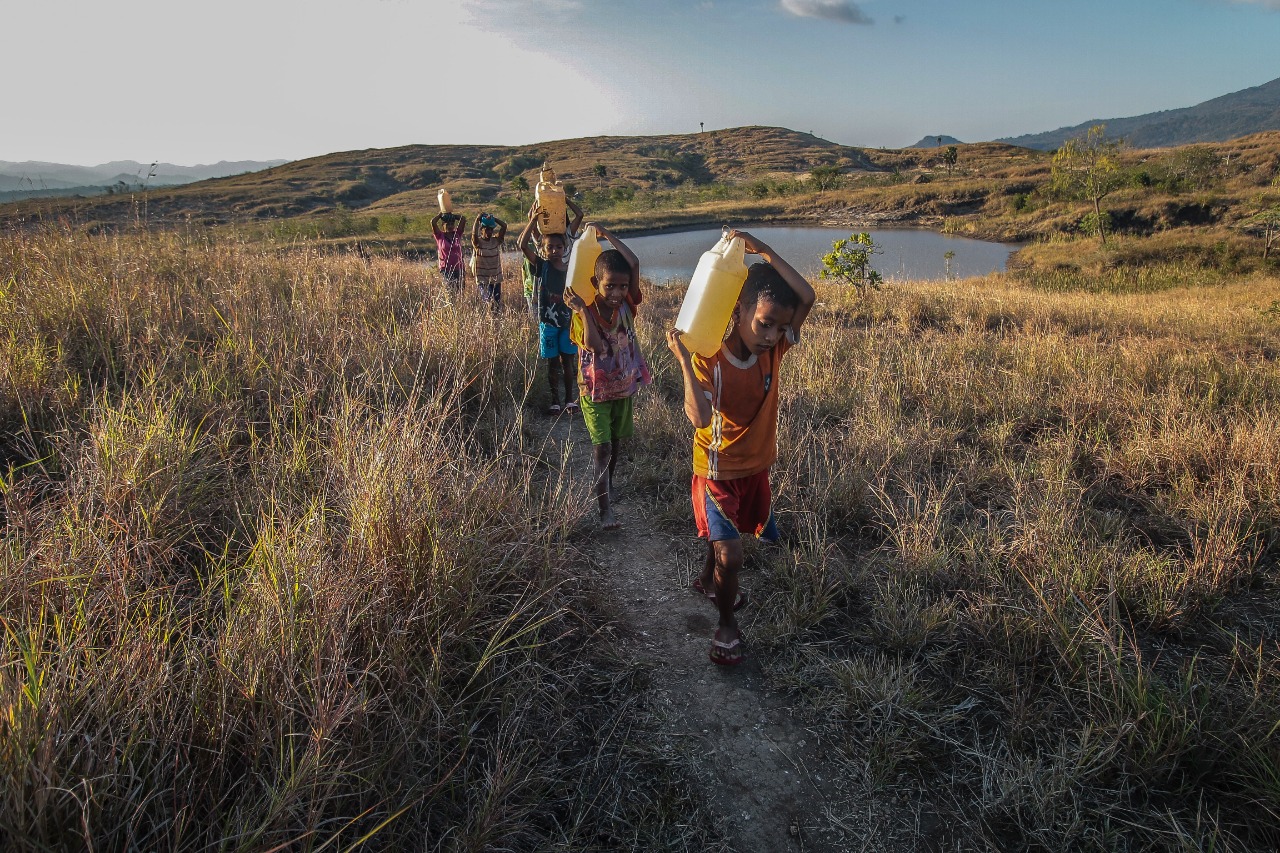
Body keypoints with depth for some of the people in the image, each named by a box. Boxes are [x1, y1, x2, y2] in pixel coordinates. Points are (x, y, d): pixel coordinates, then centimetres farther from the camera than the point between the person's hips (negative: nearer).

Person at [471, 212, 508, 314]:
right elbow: (474, 233, -28)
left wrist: (493, 218, -6)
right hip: (482, 280, -4)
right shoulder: (478, 242, -7)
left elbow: (504, 226, -8)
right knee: (491, 303, -17)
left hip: (496, 278, 4)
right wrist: (477, 220, -17)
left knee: (498, 304, 7)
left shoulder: (496, 240, 2)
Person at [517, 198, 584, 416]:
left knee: (568, 361, 10)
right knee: (552, 363, 8)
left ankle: (570, 399, 21)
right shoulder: (541, 266, -8)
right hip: (548, 322, -2)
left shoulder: (572, 268, -1)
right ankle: (555, 400, 19)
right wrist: (534, 218, -19)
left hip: (568, 320, 2)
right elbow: (522, 244, -17)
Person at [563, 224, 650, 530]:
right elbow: (595, 345, -33)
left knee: (615, 443, 20)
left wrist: (607, 235, -17)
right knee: (602, 448, -10)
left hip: (623, 388, 4)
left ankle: (607, 485, 43)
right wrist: (582, 309, -32)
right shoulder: (584, 314, -16)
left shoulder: (627, 304, -8)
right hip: (595, 391, -4)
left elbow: (634, 263, -21)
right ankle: (605, 509, -8)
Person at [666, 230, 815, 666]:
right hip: (717, 472, -5)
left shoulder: (773, 350, -12)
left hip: (756, 468, 6)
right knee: (730, 555, -11)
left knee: (728, 532, 26)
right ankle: (727, 623, 14)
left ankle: (707, 580, 55)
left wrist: (764, 251, -29)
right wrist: (684, 361, -41)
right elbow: (700, 417, -41)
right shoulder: (708, 360, -25)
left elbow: (807, 297, -26)